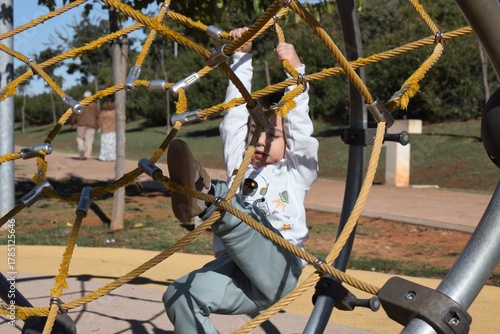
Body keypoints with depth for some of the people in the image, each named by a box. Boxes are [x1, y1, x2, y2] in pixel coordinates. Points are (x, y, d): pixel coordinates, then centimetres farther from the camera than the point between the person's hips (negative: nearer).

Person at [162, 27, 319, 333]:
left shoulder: (295, 172, 14)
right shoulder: (239, 165, 23)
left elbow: (301, 126, 1)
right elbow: (235, 113, 19)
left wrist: (295, 70, -5)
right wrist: (242, 58, 17)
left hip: (279, 270, -4)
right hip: (237, 267, 4)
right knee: (180, 296, -23)